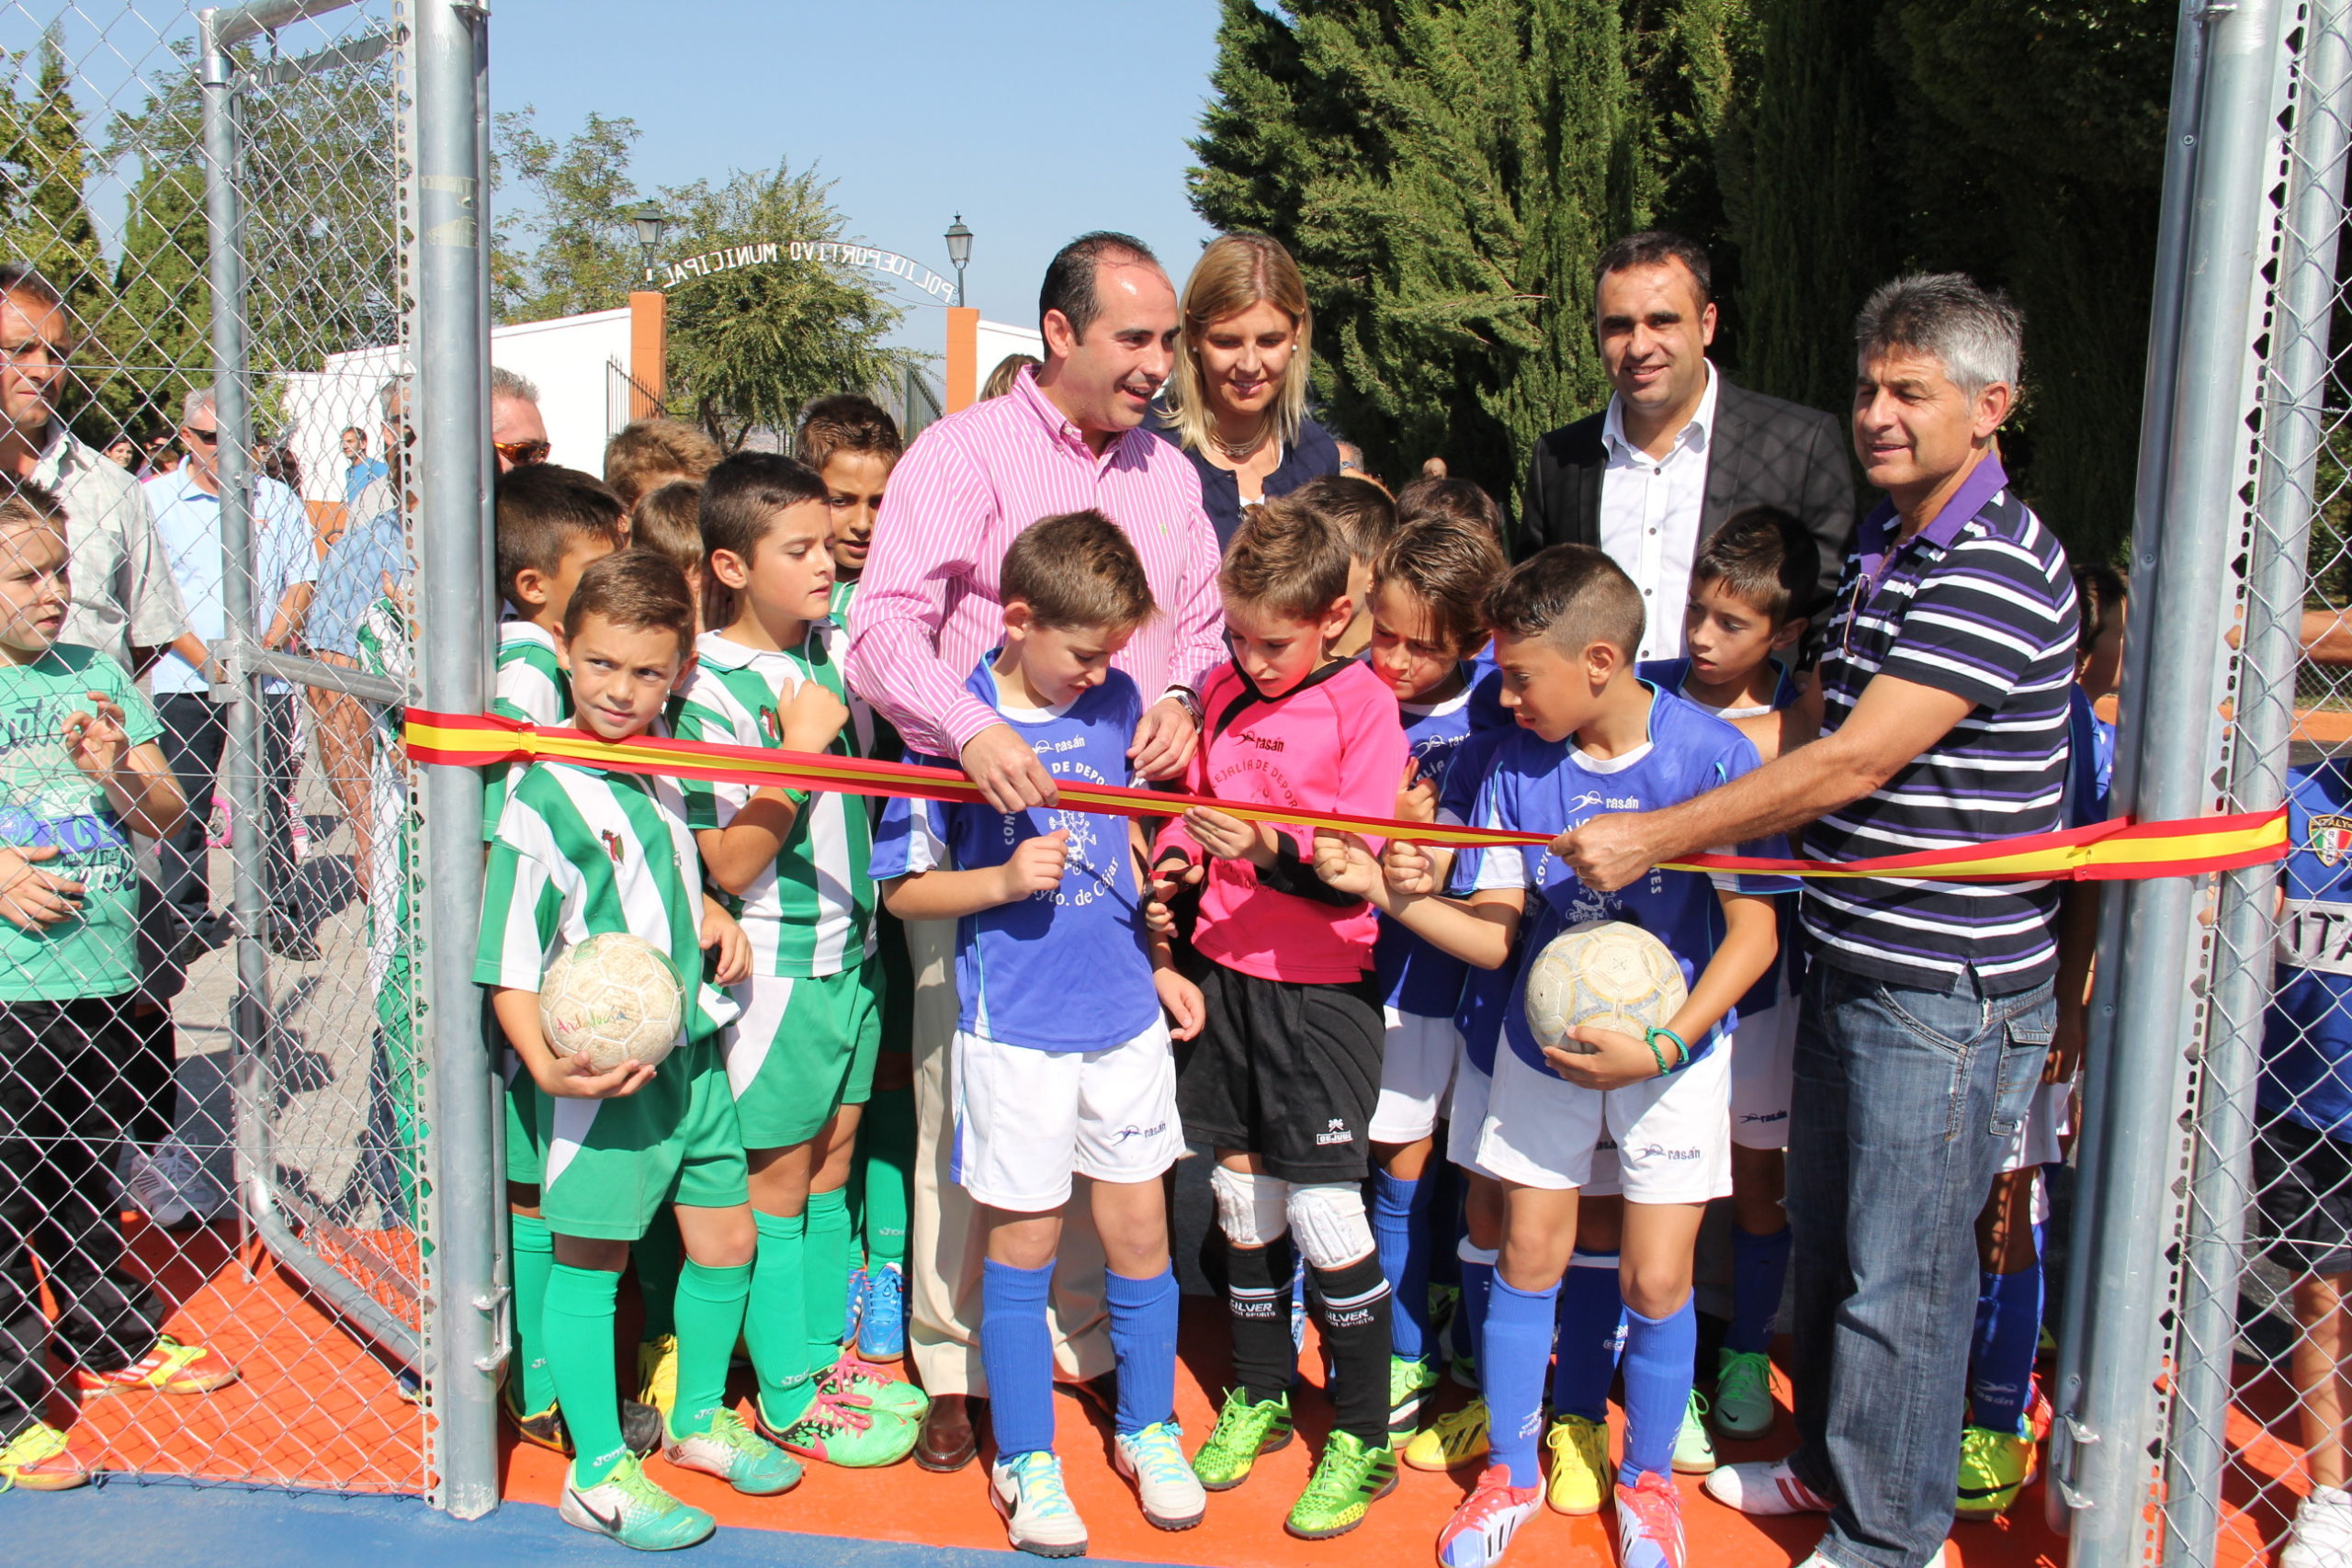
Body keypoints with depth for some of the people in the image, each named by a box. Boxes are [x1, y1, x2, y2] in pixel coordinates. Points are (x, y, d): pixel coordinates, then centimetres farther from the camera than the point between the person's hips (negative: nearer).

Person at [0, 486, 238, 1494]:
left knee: (88, 1183, 19)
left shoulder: (97, 677, 7)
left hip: (101, 978, 4)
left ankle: (113, 1343, 36)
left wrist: (118, 774, -11)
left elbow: (167, 817, 8)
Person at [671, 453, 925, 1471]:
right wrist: (800, 747, -25)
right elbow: (729, 865, -20)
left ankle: (825, 1353, 32)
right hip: (776, 966, -7)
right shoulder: (712, 689, -17)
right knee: (778, 1177, 6)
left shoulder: (833, 648, 3)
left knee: (833, 1157, 17)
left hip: (850, 947, 7)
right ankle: (789, 1398, 20)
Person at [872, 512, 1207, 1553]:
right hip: (1015, 1027, -4)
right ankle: (1025, 1460, 23)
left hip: (1125, 1014, 4)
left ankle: (1148, 1429, 31)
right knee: (1024, 1240, 7)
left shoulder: (1117, 702, 2)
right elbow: (904, 888, -6)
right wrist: (1006, 880, -21)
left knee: (1139, 1228, 11)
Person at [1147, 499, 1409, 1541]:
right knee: (1240, 1191, 14)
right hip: (1224, 974, 6)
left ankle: (1363, 1442, 13)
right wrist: (1179, 854, -1)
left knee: (1324, 1206, -3)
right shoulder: (1223, 693, 8)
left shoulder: (1362, 705, -10)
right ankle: (1258, 1396, 32)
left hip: (1321, 989, -6)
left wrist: (1268, 850, -29)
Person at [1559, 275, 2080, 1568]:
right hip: (1852, 962, 9)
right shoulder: (1882, 541, 11)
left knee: (1897, 1276, 4)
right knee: (1823, 1241, 21)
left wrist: (1655, 836, -21)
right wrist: (1724, 831, 10)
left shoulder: (1997, 571, -20)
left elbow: (1854, 763, -25)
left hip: (1948, 992, -9)